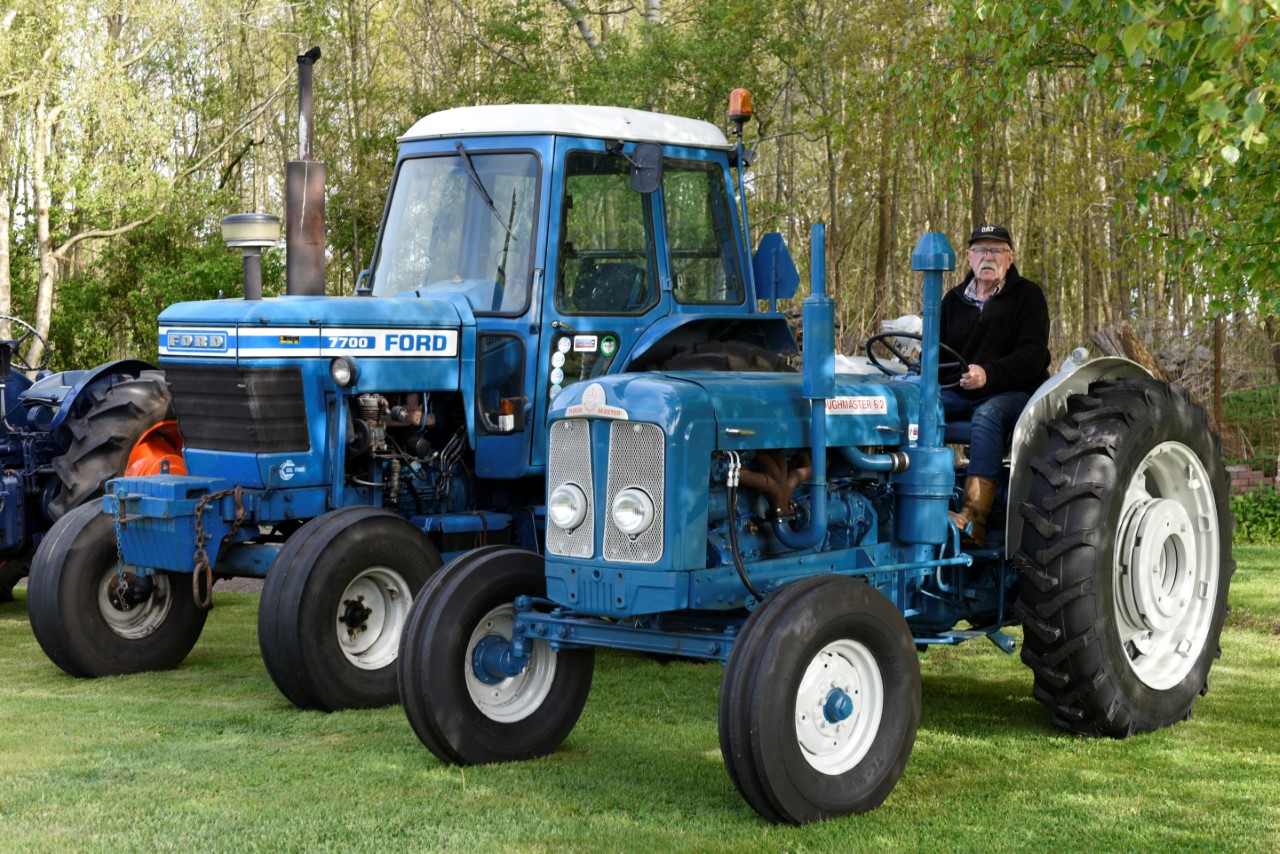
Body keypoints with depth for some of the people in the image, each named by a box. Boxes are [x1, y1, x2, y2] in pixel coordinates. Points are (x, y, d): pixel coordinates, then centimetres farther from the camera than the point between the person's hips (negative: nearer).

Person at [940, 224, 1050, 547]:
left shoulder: (1027, 295, 2)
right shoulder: (954, 300, 18)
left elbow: (1032, 357, -11)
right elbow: (937, 352, 19)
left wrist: (988, 374, -28)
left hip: (1014, 393, -5)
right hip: (959, 394, 5)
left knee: (987, 415, -39)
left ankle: (973, 518, -53)